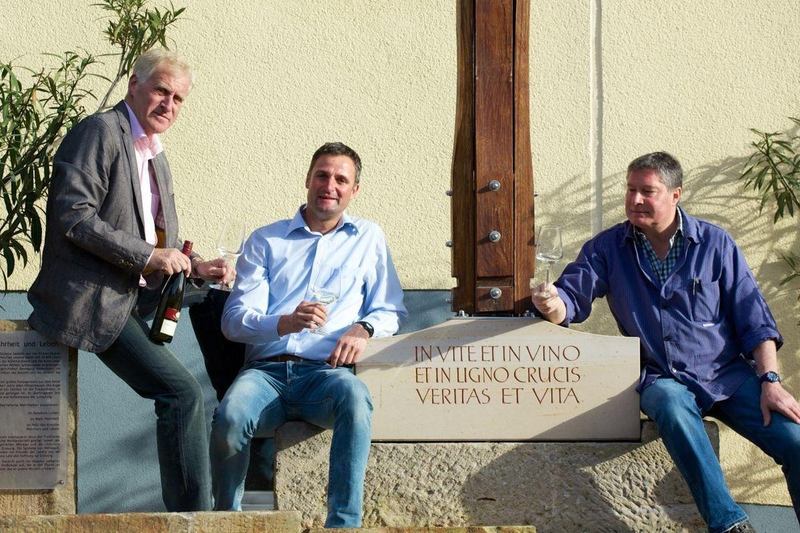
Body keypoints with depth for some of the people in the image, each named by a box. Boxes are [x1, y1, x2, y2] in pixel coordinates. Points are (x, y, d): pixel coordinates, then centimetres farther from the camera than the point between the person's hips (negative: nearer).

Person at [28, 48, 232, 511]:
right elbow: (73, 215, -19)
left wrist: (194, 266, 0)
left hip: (132, 297, 9)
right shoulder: (101, 131, -9)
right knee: (182, 392, -18)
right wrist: (149, 256, -19)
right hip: (93, 300, -9)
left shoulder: (155, 157, 19)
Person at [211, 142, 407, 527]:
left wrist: (364, 329, -4)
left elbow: (390, 310, 20)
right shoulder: (265, 241, 17)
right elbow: (234, 320, 7)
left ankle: (344, 523, -37)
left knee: (355, 398, -38)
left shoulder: (368, 239, 21)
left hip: (325, 372, 0)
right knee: (229, 417, -34)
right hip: (266, 370, 0)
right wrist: (286, 322, -15)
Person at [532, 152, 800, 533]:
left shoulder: (714, 244, 6)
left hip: (728, 373, 1)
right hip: (662, 380, -1)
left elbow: (754, 319, 4)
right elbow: (572, 297, 0)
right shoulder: (607, 248, 8)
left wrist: (769, 381, -7)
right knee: (673, 408, -39)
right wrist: (552, 304, -25)